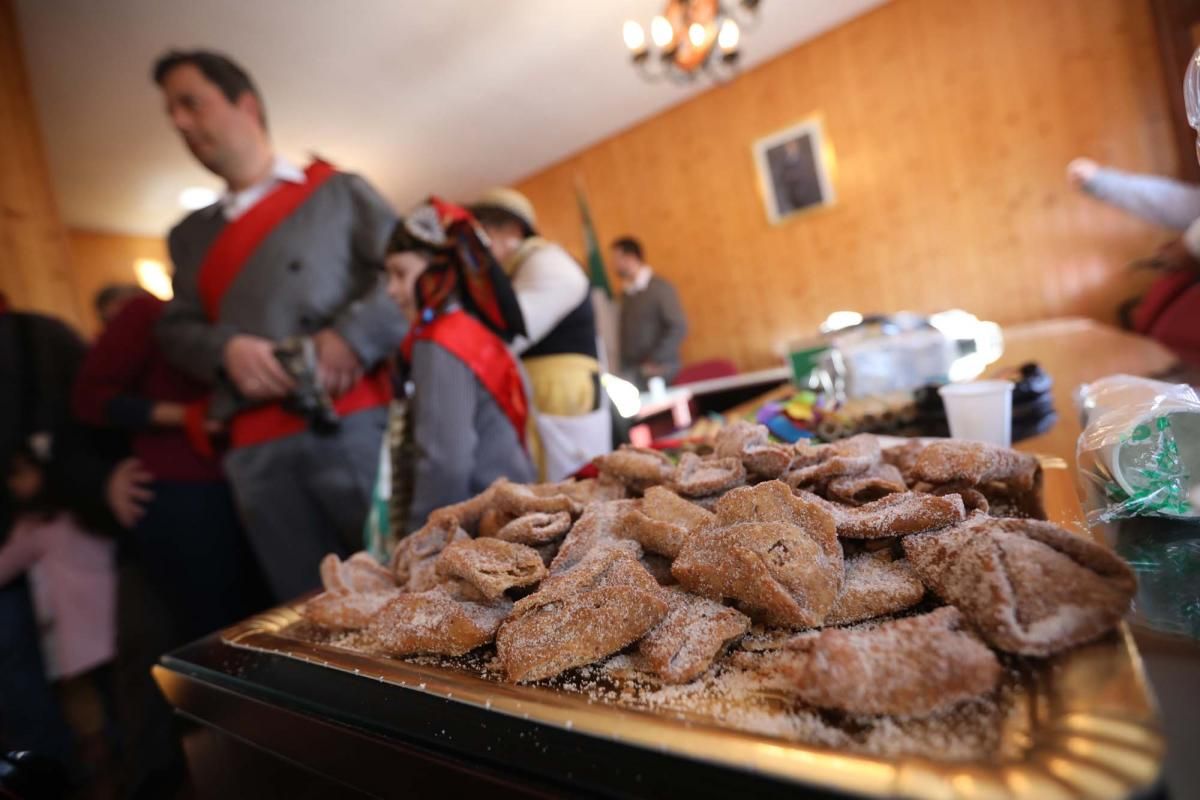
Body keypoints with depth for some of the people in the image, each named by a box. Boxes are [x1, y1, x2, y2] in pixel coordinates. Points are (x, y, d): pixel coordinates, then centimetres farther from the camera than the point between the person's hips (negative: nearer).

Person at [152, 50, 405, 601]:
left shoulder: (336, 190, 13)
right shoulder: (191, 235, 26)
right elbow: (176, 329, 19)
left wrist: (355, 335, -14)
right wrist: (225, 349, -4)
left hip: (351, 422, -4)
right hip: (255, 447, 4)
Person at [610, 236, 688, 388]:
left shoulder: (660, 289, -6)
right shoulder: (625, 293, 12)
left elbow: (679, 328, -12)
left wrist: (656, 360, -13)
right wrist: (623, 364, 5)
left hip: (658, 372, -5)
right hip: (630, 372, 5)